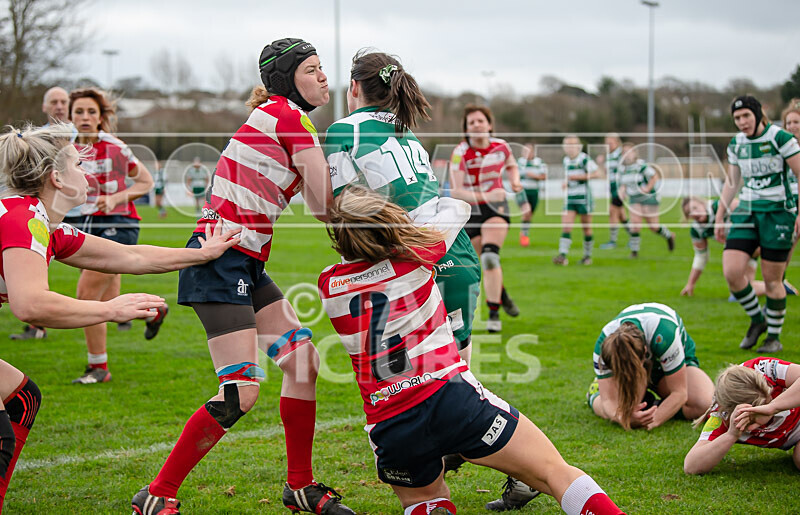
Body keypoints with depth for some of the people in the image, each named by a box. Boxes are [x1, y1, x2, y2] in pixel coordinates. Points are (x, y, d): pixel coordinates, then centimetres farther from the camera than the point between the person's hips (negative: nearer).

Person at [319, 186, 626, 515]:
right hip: (451, 399, -3)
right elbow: (458, 207, 18)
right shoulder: (414, 256, -3)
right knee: (557, 473, 2)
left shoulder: (328, 285, 2)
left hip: (388, 428, 3)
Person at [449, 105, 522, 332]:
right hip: (470, 211, 0)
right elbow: (455, 191, -22)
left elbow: (511, 165, 19)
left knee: (490, 256, -21)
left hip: (496, 206, 0)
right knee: (489, 262, 7)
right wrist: (485, 196, -33)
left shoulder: (500, 146, -5)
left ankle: (494, 314, -15)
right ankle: (501, 295, 40)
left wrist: (515, 180, -3)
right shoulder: (460, 154, -17)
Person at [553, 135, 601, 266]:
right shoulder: (566, 160, 12)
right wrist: (566, 182, 8)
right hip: (570, 198, 5)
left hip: (583, 197, -5)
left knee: (586, 228, 5)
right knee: (565, 226, -9)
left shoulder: (584, 159, -9)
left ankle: (587, 255, 20)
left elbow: (596, 173, -16)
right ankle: (562, 256, -16)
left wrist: (577, 177, -19)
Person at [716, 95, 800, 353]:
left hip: (778, 212, -5)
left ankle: (774, 336, 16)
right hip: (746, 211, 5)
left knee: (772, 279, -3)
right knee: (731, 272, -10)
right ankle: (757, 320, 14)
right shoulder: (736, 144, 8)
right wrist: (719, 218, 18)